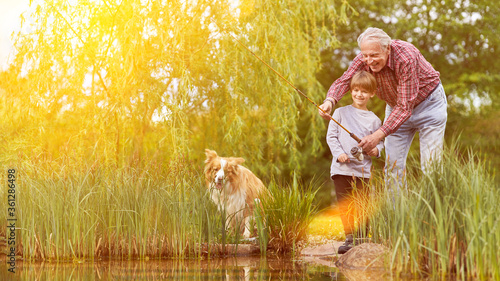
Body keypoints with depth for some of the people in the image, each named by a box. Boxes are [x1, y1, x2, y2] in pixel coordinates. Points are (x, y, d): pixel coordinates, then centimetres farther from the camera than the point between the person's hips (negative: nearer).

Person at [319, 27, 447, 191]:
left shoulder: (406, 57, -36)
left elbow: (405, 107, -37)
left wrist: (379, 135, -45)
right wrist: (330, 101, -48)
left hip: (427, 103, -5)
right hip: (395, 106, 5)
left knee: (430, 165, -9)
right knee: (393, 164, 2)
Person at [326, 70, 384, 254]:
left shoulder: (373, 120, 9)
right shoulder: (340, 113, 7)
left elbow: (380, 141, 16)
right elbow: (331, 136, 5)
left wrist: (377, 150, -7)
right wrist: (339, 153, -10)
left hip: (362, 170, 0)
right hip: (341, 168, 0)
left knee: (362, 206, -3)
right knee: (344, 205, 1)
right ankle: (349, 239, 9)